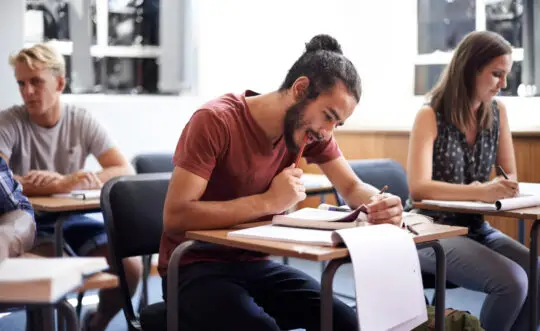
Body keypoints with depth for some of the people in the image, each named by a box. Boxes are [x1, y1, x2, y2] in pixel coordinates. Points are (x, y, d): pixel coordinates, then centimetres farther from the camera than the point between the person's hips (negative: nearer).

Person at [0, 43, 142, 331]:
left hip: (71, 218, 3)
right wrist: (63, 185, -37)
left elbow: (125, 172, -11)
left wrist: (59, 181, -25)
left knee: (129, 265, -15)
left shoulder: (83, 121, -2)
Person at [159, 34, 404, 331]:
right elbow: (174, 216, -27)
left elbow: (353, 188, 6)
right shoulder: (215, 121, -22)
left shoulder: (308, 128, -3)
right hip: (194, 268, -5)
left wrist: (380, 203, -18)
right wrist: (269, 201, -29)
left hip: (254, 264, 6)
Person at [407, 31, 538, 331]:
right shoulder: (430, 117, -12)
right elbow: (418, 188, -23)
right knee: (512, 281, -26)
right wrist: (480, 191, -36)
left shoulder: (497, 112, 5)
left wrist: (504, 186, -16)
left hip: (477, 228, 6)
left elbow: (511, 175, 9)